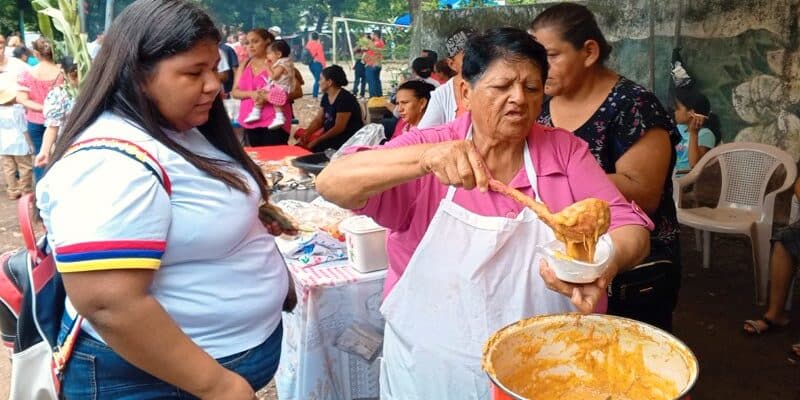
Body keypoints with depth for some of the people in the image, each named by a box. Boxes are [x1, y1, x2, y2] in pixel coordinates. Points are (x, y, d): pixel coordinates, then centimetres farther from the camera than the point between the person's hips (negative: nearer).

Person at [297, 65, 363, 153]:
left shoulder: (345, 99, -19)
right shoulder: (326, 97, 7)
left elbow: (339, 128, -22)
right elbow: (318, 120, 9)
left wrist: (317, 141, -20)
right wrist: (305, 134, -9)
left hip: (349, 138, -8)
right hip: (331, 134, 8)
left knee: (315, 148, -25)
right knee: (303, 142, -6)